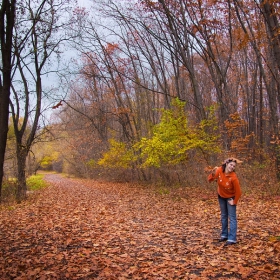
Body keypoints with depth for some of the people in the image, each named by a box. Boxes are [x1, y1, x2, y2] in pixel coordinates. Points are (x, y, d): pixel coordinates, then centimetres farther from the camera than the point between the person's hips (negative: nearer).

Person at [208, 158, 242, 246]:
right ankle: (224, 235, 29)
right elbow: (210, 180, -13)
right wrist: (213, 173, -33)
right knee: (223, 216, 16)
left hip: (230, 197, -5)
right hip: (221, 196, 5)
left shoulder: (233, 177, -32)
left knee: (232, 217, -5)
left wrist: (234, 202, -13)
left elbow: (238, 191, -23)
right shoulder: (219, 170, -22)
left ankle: (232, 239, -2)